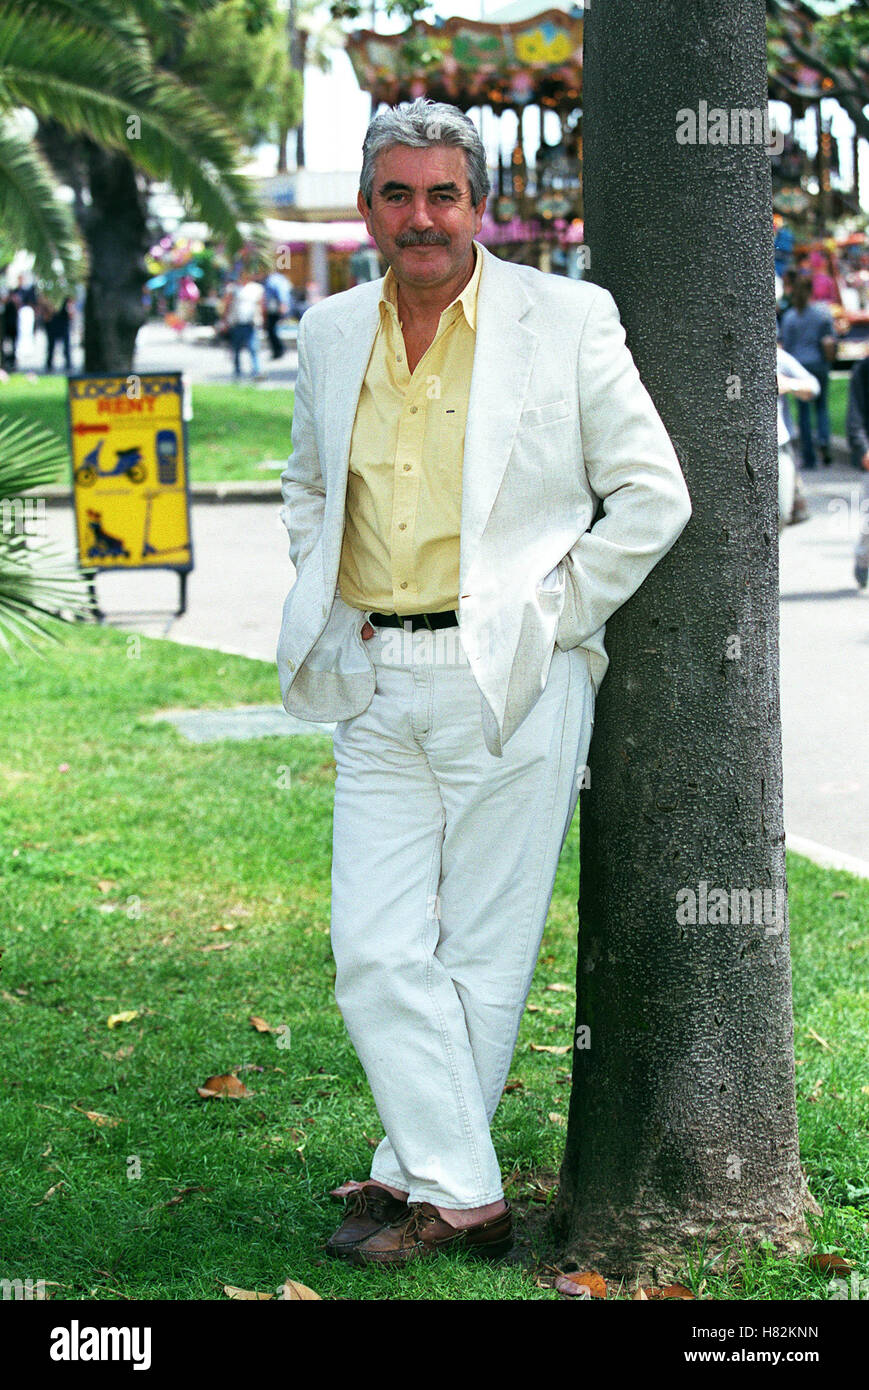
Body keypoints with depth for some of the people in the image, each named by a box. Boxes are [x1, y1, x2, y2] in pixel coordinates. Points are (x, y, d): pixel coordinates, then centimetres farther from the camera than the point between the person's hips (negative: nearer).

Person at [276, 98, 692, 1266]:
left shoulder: (565, 322, -5)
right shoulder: (333, 335, 10)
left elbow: (653, 495, -1)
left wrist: (545, 623, -4)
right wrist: (331, 617, 13)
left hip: (510, 686, -4)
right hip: (377, 692, 5)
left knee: (480, 952, 2)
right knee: (375, 952, -1)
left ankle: (419, 1183, 13)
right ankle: (464, 1196, 8)